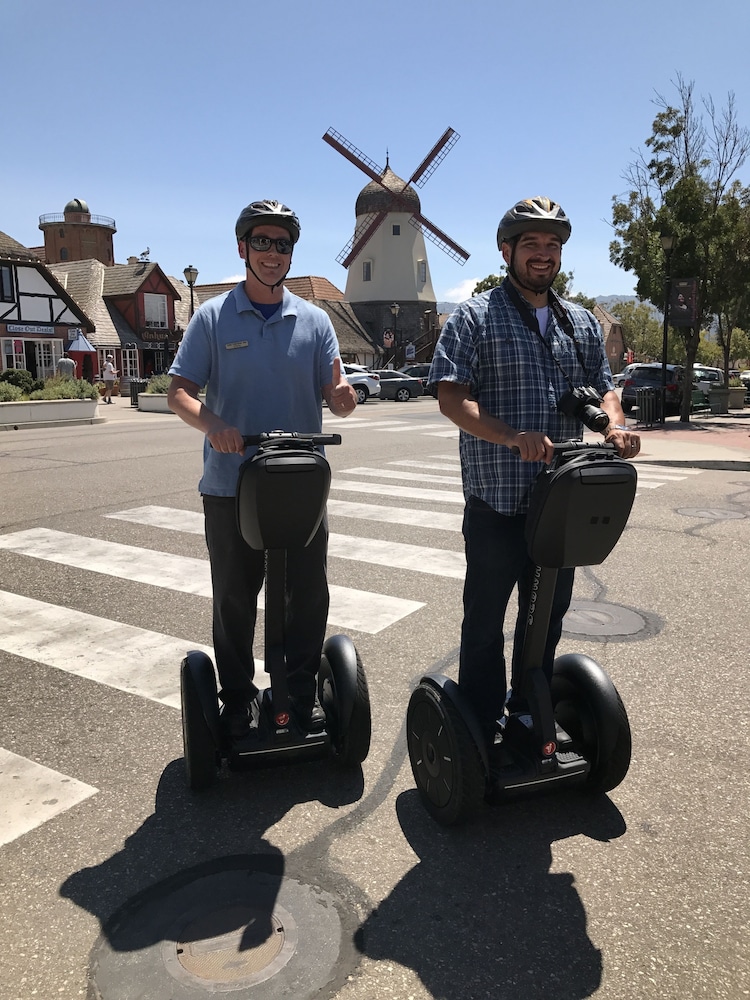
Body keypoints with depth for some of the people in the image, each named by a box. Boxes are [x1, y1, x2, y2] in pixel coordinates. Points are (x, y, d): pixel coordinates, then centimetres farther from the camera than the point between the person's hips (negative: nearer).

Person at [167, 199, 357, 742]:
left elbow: (337, 395, 0)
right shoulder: (212, 317, 2)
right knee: (235, 596, 9)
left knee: (308, 593, 9)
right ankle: (238, 697, 27)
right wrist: (211, 423, -25)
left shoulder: (314, 320, 6)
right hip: (230, 486, -1)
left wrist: (343, 395, -24)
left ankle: (304, 688, 29)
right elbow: (180, 391, -4)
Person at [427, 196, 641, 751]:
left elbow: (602, 387, 16)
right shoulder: (475, 318, -4)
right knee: (486, 617, 7)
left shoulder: (582, 323, 13)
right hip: (498, 497, -5)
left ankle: (530, 712, 36)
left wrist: (615, 425, -8)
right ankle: (481, 726, 23)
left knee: (549, 611, 17)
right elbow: (451, 396, -15)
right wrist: (514, 439, -29)